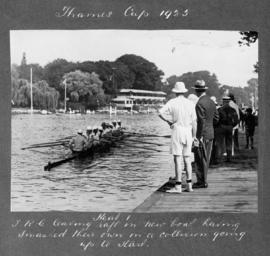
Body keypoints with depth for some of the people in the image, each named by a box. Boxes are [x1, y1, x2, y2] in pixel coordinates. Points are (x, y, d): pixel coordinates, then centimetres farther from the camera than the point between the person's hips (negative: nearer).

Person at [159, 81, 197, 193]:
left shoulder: (172, 102, -4)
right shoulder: (190, 103, 5)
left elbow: (160, 113, -16)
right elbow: (194, 121, 5)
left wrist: (168, 121, 0)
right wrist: (194, 136, 11)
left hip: (177, 130, -4)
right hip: (188, 132, 4)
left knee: (178, 159, -5)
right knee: (187, 159, 11)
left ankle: (178, 186, -8)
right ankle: (189, 185, 12)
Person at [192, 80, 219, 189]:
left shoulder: (200, 103, -17)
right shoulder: (211, 101, 9)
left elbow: (201, 121, -19)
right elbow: (216, 118, 12)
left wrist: (199, 137, -16)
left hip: (202, 135, -9)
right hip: (210, 134, 9)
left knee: (200, 159, -3)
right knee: (205, 159, 13)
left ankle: (202, 182, 1)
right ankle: (203, 180, 19)